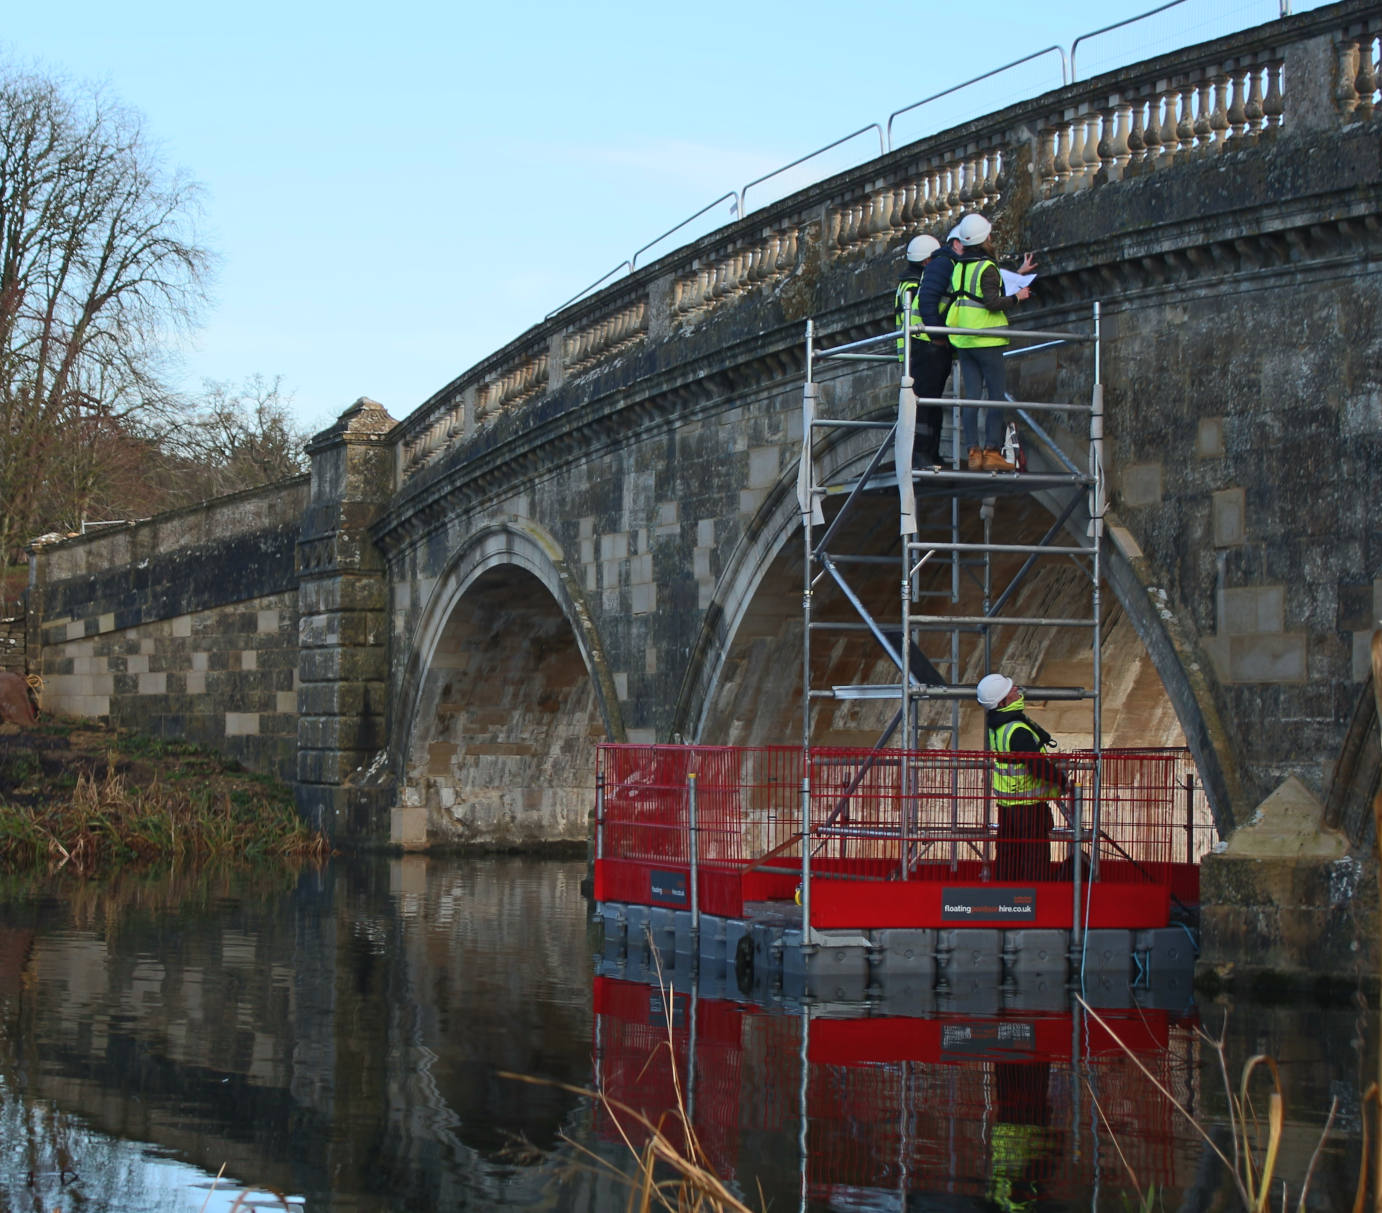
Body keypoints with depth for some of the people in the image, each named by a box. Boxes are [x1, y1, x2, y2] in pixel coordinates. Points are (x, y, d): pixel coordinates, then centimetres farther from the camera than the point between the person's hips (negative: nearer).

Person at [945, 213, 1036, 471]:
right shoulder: (986, 268, -11)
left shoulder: (959, 267, 12)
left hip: (963, 341, 7)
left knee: (972, 396, 5)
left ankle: (973, 452, -1)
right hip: (986, 341, -7)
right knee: (997, 395, -4)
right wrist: (1016, 297, -4)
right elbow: (993, 302, -20)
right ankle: (992, 452, -12)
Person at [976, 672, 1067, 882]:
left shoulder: (995, 723, 2)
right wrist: (1063, 783, -11)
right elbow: (1039, 767, -26)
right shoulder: (1018, 731, -25)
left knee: (1006, 857, 16)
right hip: (1030, 807, -9)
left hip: (1006, 805, 9)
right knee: (1036, 858, 0)